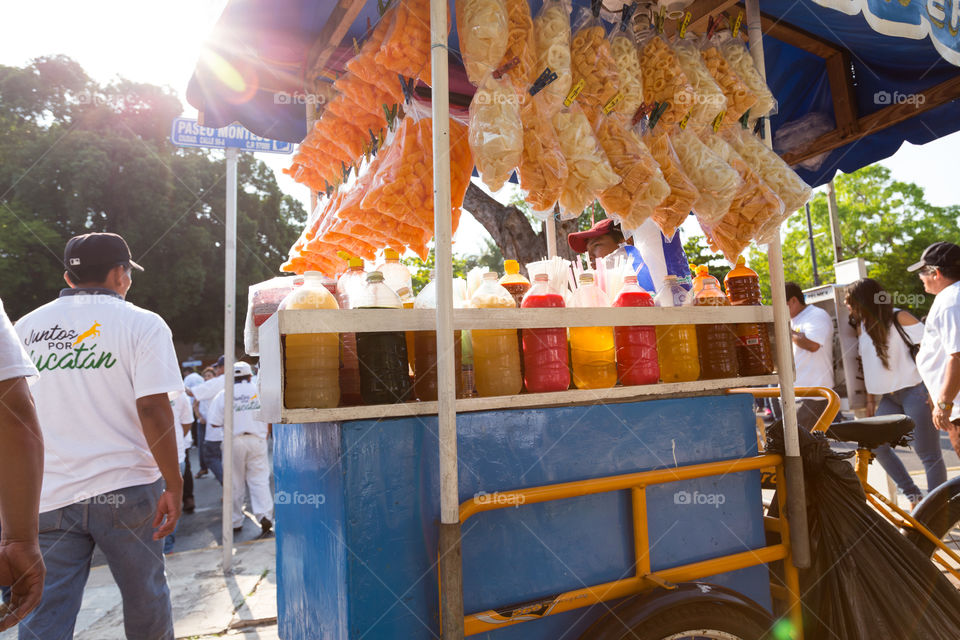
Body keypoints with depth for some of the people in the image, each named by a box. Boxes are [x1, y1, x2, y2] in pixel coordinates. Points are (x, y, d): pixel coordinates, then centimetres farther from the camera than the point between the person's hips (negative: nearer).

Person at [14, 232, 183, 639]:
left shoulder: (26, 327, 8)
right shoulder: (142, 323, -6)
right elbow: (153, 409, -15)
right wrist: (174, 485, -9)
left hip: (46, 495, 4)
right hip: (126, 489, -3)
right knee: (145, 599, 14)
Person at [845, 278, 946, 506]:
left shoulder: (898, 317, -9)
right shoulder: (862, 326, 9)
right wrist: (870, 400, 13)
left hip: (915, 391, -7)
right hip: (889, 396, 7)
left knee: (928, 453, -2)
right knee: (876, 444, 4)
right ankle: (913, 495, 18)